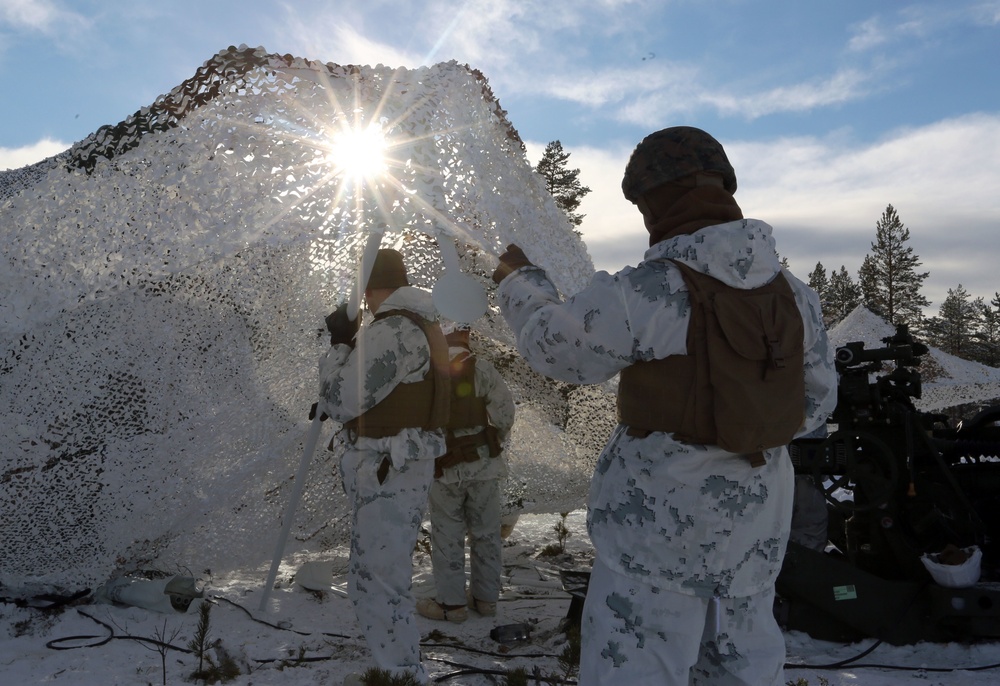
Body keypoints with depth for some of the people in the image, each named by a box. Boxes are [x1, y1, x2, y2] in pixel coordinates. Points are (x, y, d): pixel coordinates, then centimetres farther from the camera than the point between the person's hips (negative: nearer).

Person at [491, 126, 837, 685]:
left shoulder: (644, 294, -18)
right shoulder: (794, 293, 1)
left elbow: (557, 347, -6)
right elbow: (818, 400, 8)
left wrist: (519, 280, 11)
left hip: (660, 520, -6)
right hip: (757, 522, 7)